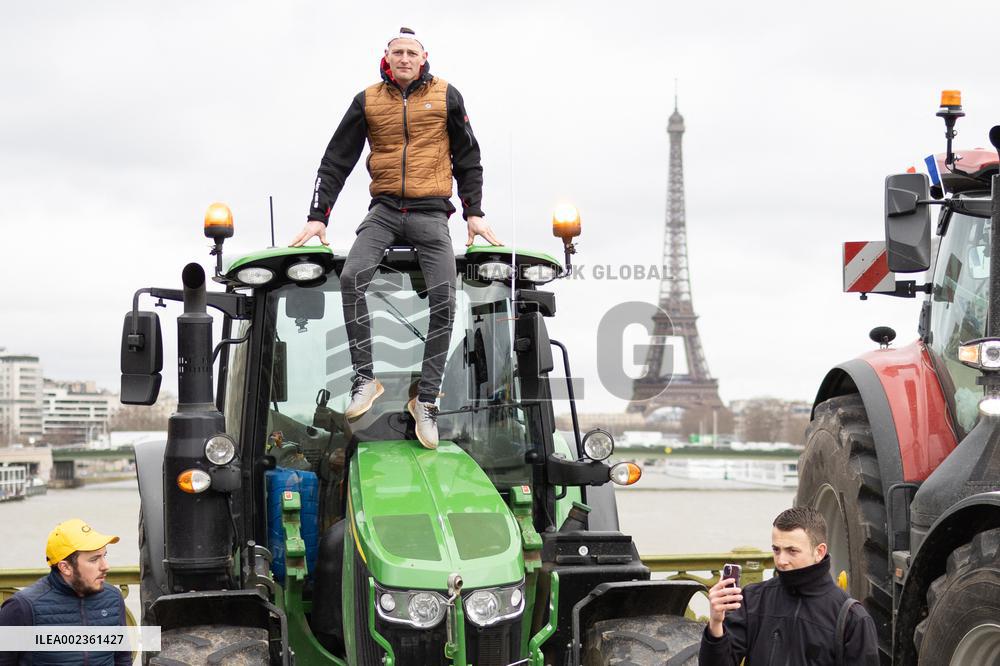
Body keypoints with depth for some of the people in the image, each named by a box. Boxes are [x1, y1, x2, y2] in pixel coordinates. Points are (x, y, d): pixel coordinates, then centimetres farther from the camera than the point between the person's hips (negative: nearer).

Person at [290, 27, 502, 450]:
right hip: (384, 209, 1)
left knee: (443, 299, -15)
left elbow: (468, 158, 13)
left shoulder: (446, 97, 7)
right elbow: (336, 160, 10)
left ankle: (426, 398, -9)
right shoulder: (368, 101, 8)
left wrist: (474, 213, 6)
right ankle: (365, 378, -18)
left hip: (430, 213, -1)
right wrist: (318, 216, 4)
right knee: (352, 277, -24)